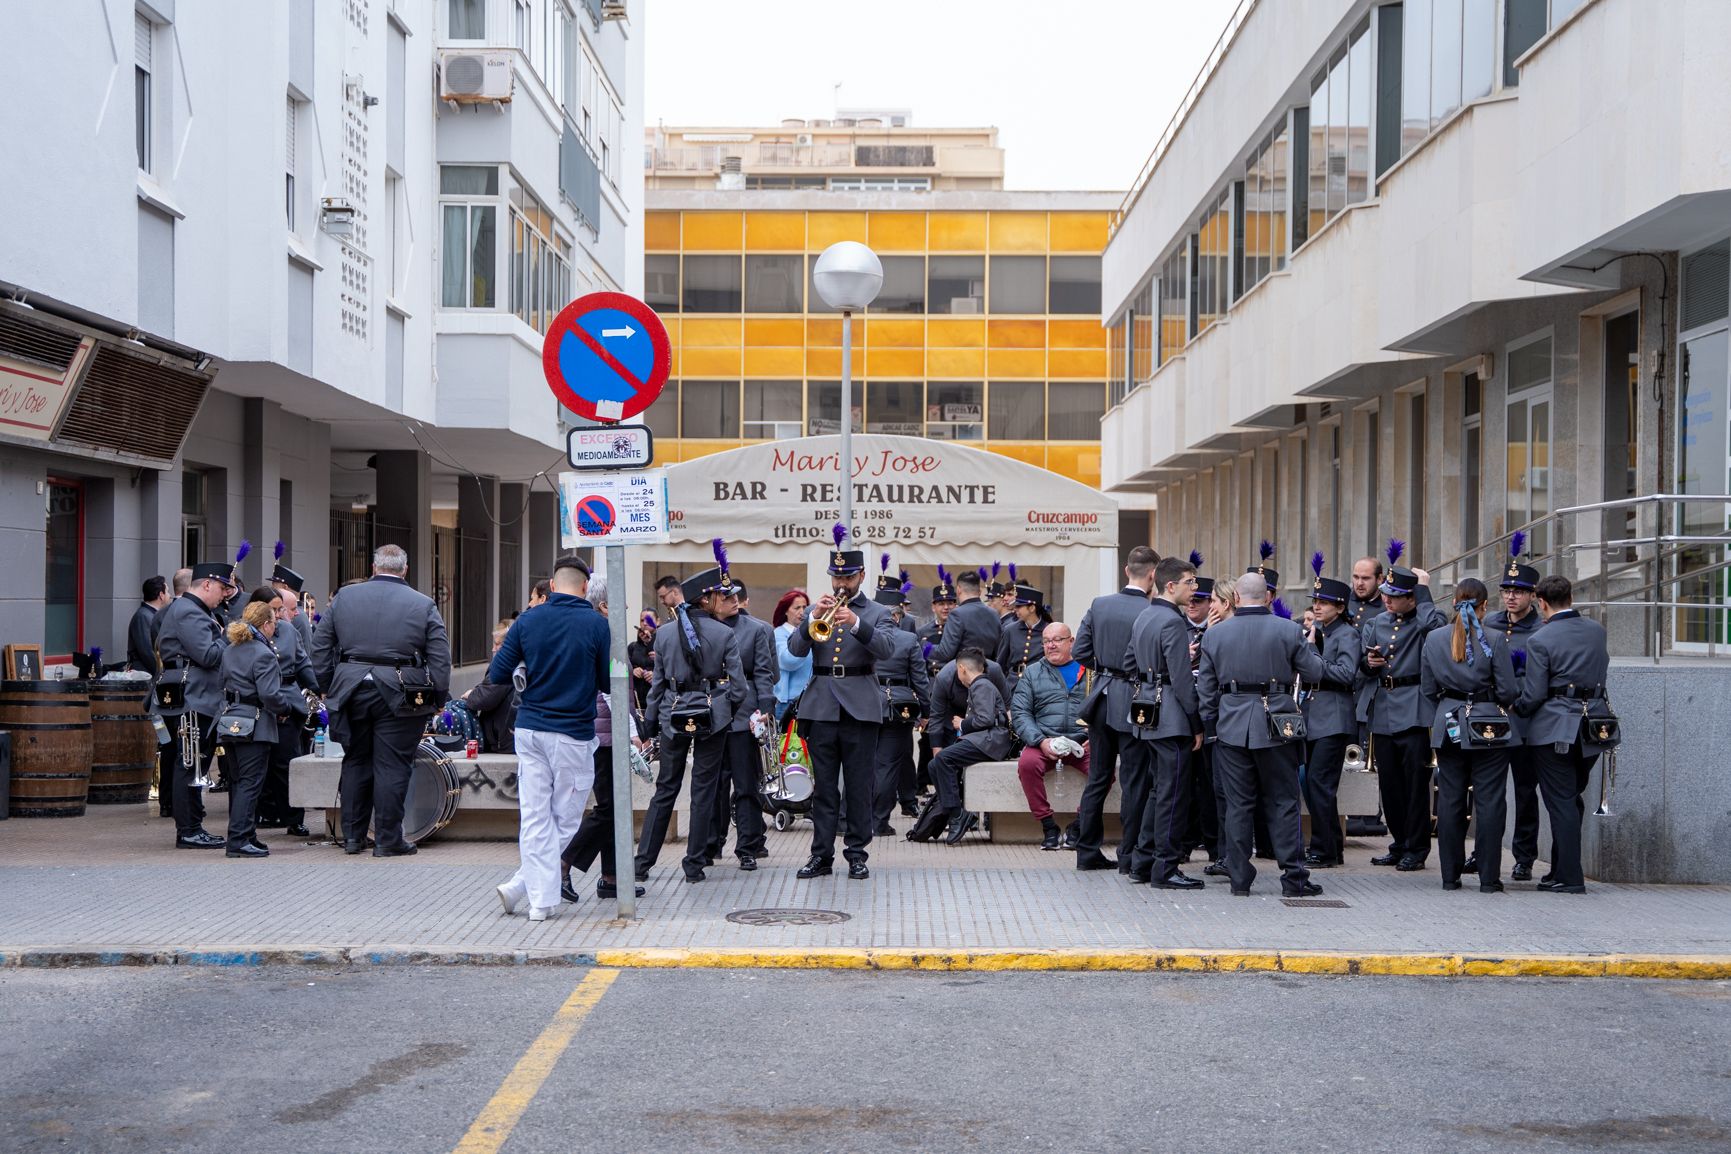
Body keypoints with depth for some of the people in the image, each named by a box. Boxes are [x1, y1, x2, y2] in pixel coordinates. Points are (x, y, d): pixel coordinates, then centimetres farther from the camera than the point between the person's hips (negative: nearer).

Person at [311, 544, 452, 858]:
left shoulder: (344, 597, 7)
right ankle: (388, 840, 4)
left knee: (355, 762, 14)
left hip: (351, 691, 3)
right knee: (391, 766, 1)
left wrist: (326, 688, 15)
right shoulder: (423, 605, 1)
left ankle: (353, 836, 19)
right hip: (399, 697, -3)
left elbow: (320, 647, 9)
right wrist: (437, 699, 4)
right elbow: (440, 659, -2)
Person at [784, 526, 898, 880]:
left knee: (860, 786, 1)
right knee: (824, 787, 4)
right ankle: (822, 854, 7)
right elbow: (795, 649, 0)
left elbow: (886, 648, -12)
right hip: (821, 707, 2)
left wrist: (856, 623, -26)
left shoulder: (876, 613, 7)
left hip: (860, 708, -2)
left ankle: (857, 854, 8)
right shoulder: (815, 611, 13)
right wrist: (814, 619, -15)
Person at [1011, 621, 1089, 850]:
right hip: (1044, 742, 1)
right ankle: (1047, 825, -16)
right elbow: (1019, 712, 6)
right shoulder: (1031, 673, 16)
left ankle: (1079, 825, -10)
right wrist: (1040, 741, -10)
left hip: (1084, 743, 0)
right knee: (1027, 763, -32)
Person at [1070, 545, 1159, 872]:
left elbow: (1080, 651, 2)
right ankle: (1129, 855, 8)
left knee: (1098, 778, 13)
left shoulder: (1099, 605, 0)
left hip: (1101, 698, 5)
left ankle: (1088, 851, 16)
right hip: (1134, 704, -5)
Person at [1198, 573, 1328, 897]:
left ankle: (1239, 879, 8)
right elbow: (1314, 673, 2)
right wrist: (1310, 647, 20)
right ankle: (1294, 878, 6)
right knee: (1283, 803, 5)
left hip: (1232, 727, 1)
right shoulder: (1289, 630, -5)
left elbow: (1206, 688, 4)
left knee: (1237, 805, 6)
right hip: (1276, 725, -1)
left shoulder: (1215, 633, 1)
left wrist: (1209, 723, 14)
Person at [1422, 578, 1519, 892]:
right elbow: (1508, 691, -8)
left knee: (1450, 799, 8)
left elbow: (1428, 689, 6)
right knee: (1489, 801, 1)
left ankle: (1450, 876, 11)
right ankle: (1489, 877, 2)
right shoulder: (1494, 640, -10)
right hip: (1490, 728, -3)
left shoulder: (1434, 639, 1)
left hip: (1449, 726, 3)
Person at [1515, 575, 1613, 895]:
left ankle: (1569, 877, 0)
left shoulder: (1540, 640, -13)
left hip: (1554, 728, -6)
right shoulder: (1597, 631, 5)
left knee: (1561, 802, 0)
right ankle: (1562, 869, 21)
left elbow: (1533, 695, -13)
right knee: (1571, 798, 16)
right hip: (1594, 726, 6)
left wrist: (1516, 711, 6)